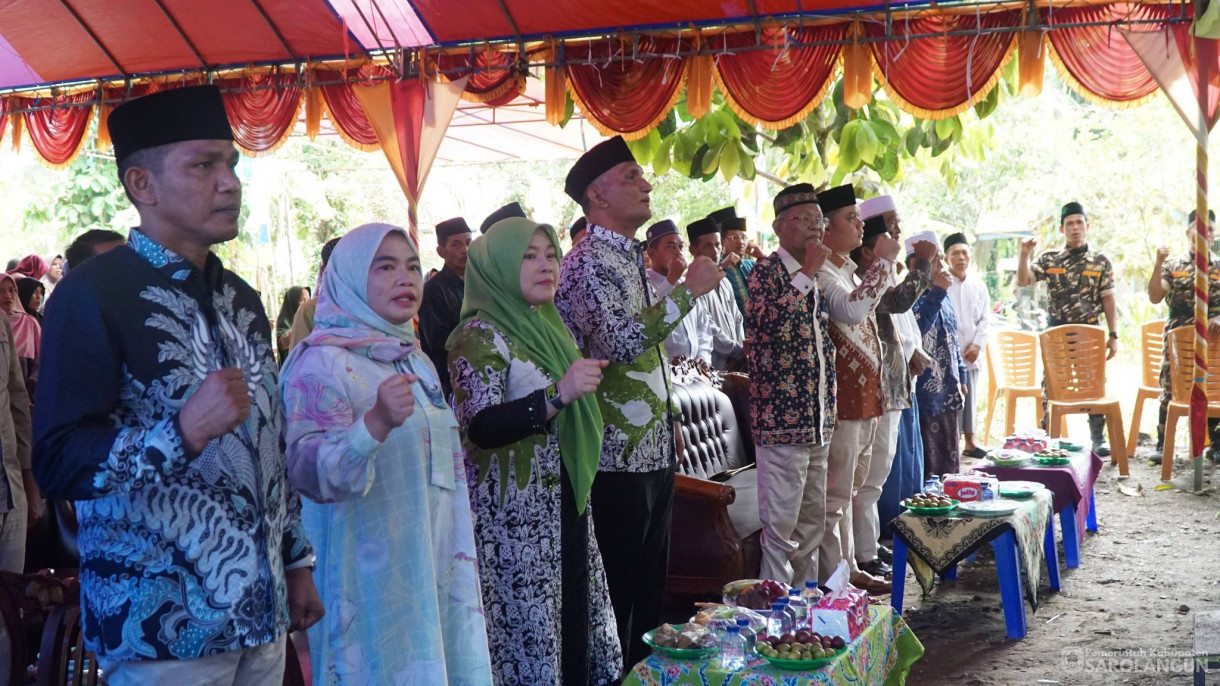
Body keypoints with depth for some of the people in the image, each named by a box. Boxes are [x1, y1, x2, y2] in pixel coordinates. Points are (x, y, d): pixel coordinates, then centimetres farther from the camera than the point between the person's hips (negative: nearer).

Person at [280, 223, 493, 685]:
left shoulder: (415, 359, 12)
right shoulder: (323, 361, -13)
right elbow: (308, 471, -25)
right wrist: (377, 422, -40)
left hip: (433, 568, 8)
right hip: (370, 579, -8)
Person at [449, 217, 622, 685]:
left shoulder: (545, 327, 13)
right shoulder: (481, 334, -12)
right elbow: (480, 427, -25)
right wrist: (558, 394, -33)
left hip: (564, 503, 8)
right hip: (515, 511, -8)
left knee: (572, 622, 11)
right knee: (526, 631, -2)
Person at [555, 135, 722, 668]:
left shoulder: (635, 260, 15)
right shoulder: (589, 264, -15)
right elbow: (621, 342, -29)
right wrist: (689, 289, -23)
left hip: (655, 452, 9)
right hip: (618, 459, -9)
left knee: (650, 586, 17)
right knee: (616, 592, 0)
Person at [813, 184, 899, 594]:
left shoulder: (848, 268, 17)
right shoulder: (820, 270, -15)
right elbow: (852, 310, -30)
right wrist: (883, 263, -22)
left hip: (864, 395, 10)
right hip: (841, 397, -10)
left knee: (849, 491, 17)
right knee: (835, 495, -5)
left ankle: (849, 569, 26)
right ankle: (833, 580, 1)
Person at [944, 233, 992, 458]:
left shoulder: (978, 285, 10)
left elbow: (985, 318, 10)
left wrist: (977, 344, -2)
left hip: (970, 354, 5)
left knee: (969, 397, 11)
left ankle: (969, 442, 20)